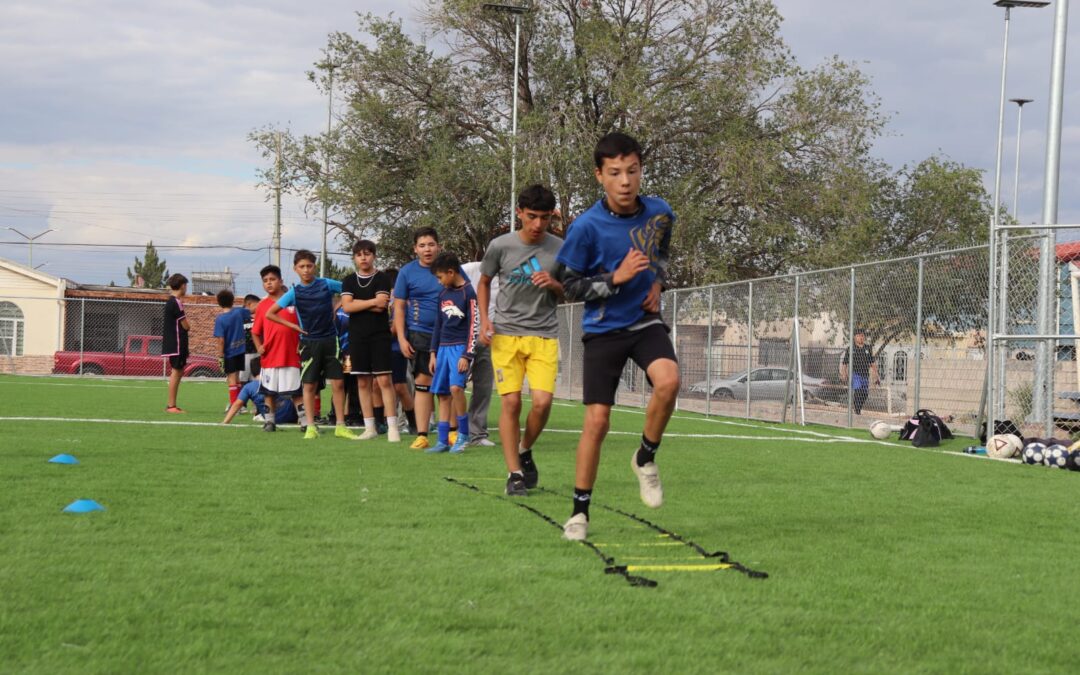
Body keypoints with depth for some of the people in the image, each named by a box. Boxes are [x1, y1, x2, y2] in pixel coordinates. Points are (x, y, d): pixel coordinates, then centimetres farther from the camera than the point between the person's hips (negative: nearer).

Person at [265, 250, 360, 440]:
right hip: (309, 342, 0)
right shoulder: (295, 292, -2)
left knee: (338, 383, -2)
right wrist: (293, 326, -3)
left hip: (330, 340, 1)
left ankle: (340, 425, 5)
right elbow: (270, 313, 0)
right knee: (309, 385, 0)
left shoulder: (326, 284, -1)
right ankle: (311, 427, 4)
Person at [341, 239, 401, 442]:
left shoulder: (382, 279, 0)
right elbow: (347, 306, -7)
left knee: (384, 380, -9)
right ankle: (370, 427, 12)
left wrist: (357, 304, -7)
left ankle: (392, 427, -9)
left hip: (380, 336, -4)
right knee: (363, 383, 6)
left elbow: (381, 307, -14)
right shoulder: (349, 281, 9)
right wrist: (372, 301, -11)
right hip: (357, 337, 4)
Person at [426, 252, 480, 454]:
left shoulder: (468, 293, -7)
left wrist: (467, 355, -14)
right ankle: (443, 441, 7)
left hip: (460, 347, -7)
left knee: (455, 386, -24)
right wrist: (433, 353, 16)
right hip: (443, 347, 7)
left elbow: (474, 326, -10)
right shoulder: (443, 294, 14)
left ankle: (463, 435, -10)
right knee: (442, 394, 4)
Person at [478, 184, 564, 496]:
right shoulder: (500, 246, -2)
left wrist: (554, 285, -10)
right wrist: (484, 318, 1)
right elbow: (484, 283, 14)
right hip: (506, 334, 0)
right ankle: (514, 474, 2)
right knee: (511, 402, -8)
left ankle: (525, 451, 16)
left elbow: (569, 292, 12)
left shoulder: (560, 249, 0)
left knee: (542, 401, -13)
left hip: (544, 336, 1)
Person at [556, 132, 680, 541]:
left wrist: (657, 282, 1)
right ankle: (580, 511, 10)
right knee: (597, 421, -5)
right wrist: (616, 278, -19)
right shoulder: (587, 227, -15)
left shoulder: (659, 213, -3)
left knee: (668, 381, -28)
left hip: (646, 322, 2)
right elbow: (571, 287, -6)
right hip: (603, 330, -2)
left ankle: (646, 459, -1)